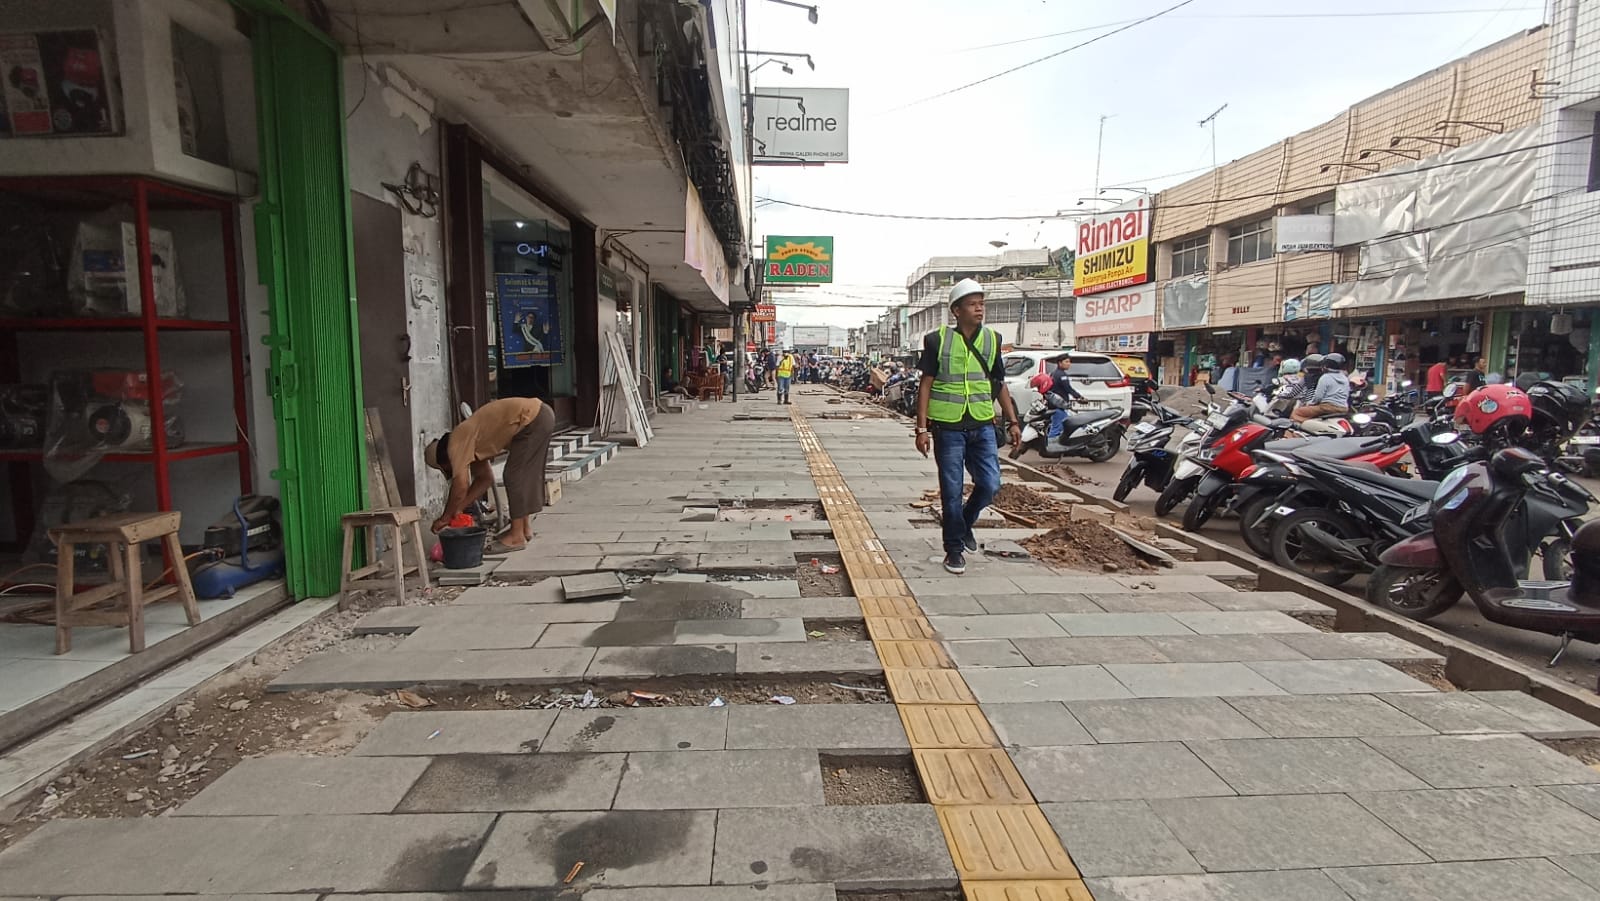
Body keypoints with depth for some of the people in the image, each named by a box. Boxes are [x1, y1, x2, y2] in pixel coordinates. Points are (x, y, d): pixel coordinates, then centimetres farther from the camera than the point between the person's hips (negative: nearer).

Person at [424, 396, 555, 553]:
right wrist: (459, 508, 18)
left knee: (515, 476, -4)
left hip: (532, 419, -10)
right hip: (540, 415, 10)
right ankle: (523, 528, 26)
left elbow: (461, 486, -15)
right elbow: (485, 478, 22)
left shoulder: (457, 443, -9)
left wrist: (445, 518, -4)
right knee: (522, 475, 17)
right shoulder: (470, 443, 17)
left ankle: (517, 536, -1)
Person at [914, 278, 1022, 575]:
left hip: (982, 426, 4)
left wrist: (1013, 421, 11)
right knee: (952, 491, 3)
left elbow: (999, 384, 15)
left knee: (990, 484, 0)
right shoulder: (938, 340, -5)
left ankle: (964, 521, 29)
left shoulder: (992, 339, 7)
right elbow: (926, 385, -3)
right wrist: (922, 428, -8)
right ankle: (954, 548, 18)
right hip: (948, 428, -3)